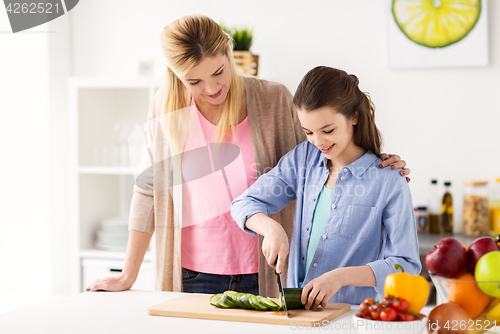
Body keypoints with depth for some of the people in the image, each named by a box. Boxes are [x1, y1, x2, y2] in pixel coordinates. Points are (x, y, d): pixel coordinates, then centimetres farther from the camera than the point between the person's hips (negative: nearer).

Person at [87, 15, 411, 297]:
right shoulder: (166, 107, -1)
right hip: (196, 277, 1)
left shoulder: (275, 100, -3)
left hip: (265, 277, -1)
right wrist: (128, 275, 9)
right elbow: (151, 190, 6)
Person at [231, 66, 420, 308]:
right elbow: (245, 204, 11)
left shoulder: (389, 182, -7)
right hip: (297, 306, 5)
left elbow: (406, 264, -9)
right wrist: (271, 227, -11)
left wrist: (341, 276, -21)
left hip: (352, 313, -5)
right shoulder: (303, 158, 9)